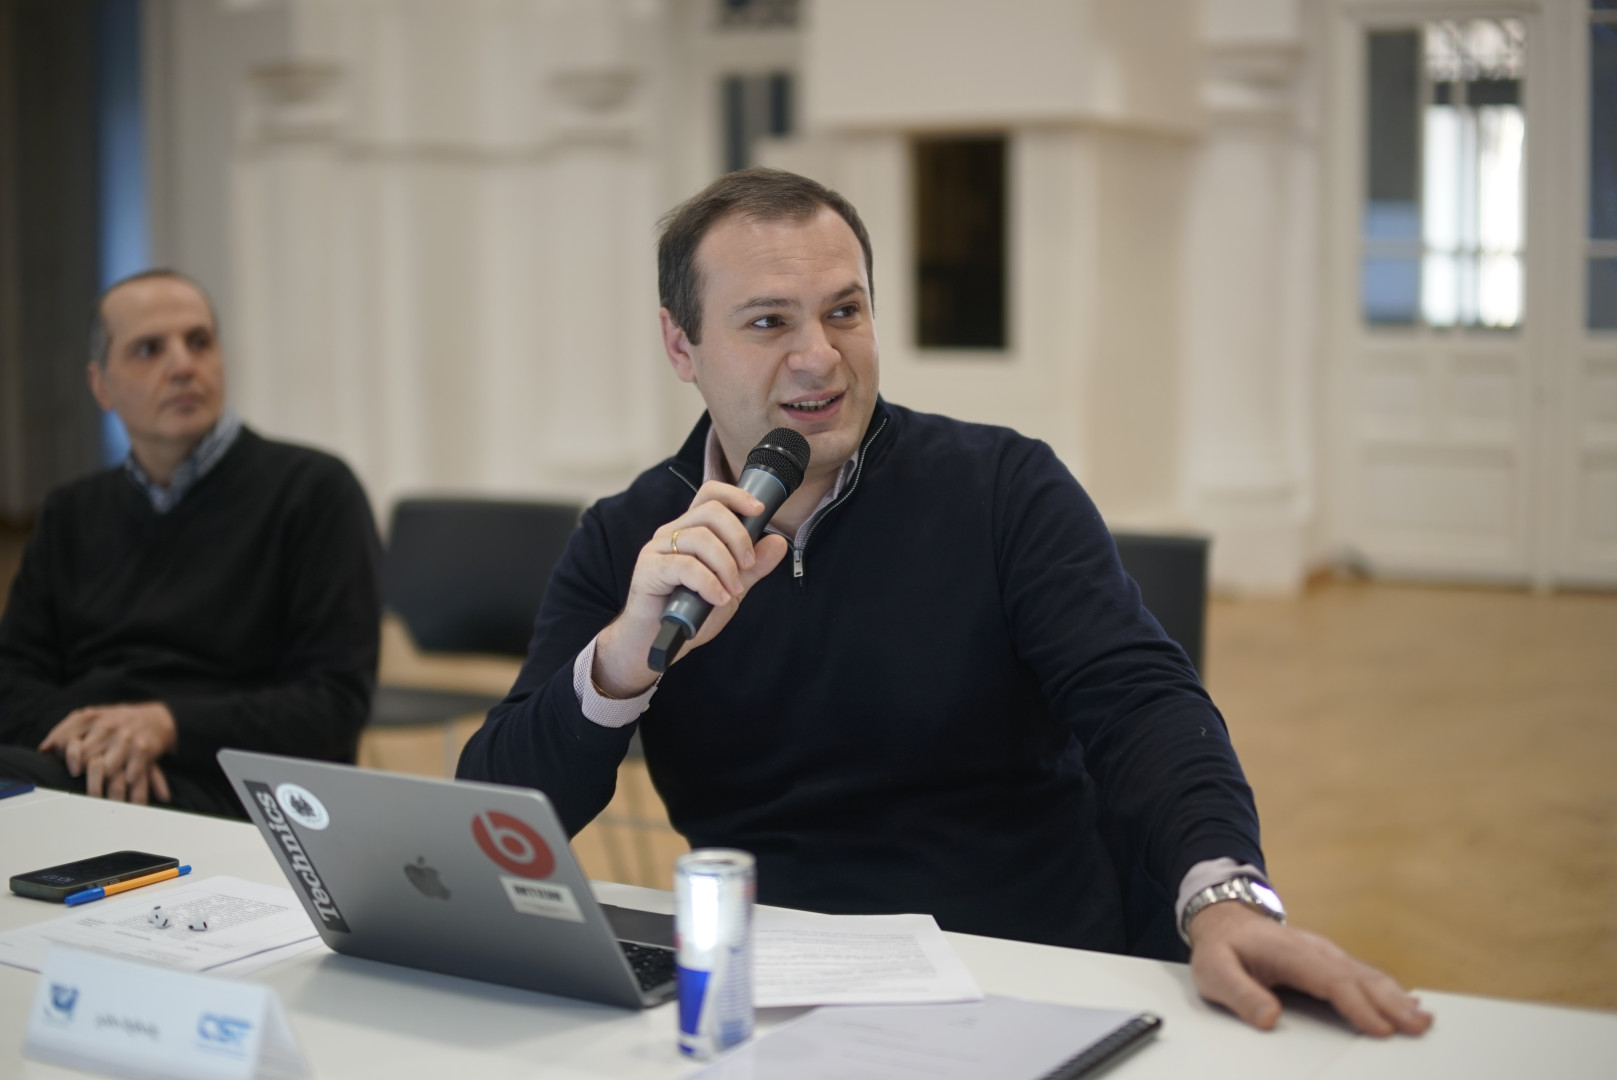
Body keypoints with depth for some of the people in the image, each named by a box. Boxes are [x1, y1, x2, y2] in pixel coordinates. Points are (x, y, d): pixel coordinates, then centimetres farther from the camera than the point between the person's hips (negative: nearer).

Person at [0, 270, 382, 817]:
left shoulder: (315, 490, 5)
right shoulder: (72, 513, 22)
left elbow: (337, 704, -2)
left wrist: (168, 725, -16)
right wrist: (83, 730, -10)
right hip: (77, 765, 5)